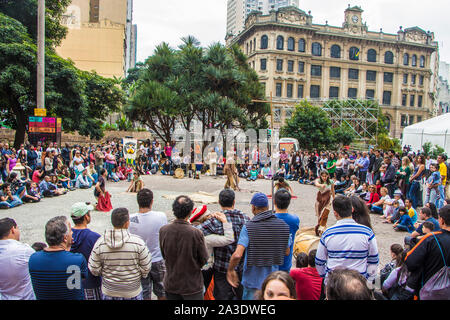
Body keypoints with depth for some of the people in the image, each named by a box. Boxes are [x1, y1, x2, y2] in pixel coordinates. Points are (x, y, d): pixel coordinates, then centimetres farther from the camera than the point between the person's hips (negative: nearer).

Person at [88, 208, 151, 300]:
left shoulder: (100, 243, -14)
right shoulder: (138, 242, -20)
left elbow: (94, 270, -6)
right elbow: (146, 268, -12)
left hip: (108, 293, 2)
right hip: (133, 292, -2)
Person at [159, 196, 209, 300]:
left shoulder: (163, 230, -13)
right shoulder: (196, 233, -24)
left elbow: (164, 255, 1)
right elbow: (204, 260, -12)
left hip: (170, 285, 3)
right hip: (192, 285, -3)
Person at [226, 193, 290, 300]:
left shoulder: (248, 227, -17)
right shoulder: (283, 225, -4)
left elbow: (237, 255, -24)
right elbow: (287, 252, 7)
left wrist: (231, 270, -7)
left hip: (253, 280, -4)